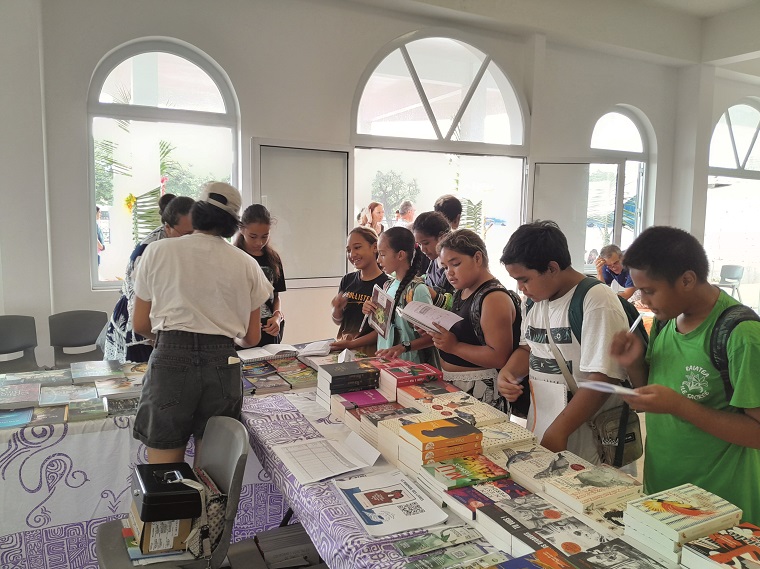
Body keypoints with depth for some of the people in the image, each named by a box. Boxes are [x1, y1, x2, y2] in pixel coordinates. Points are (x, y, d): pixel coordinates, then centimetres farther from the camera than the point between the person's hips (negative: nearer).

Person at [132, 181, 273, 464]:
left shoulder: (157, 252, 5)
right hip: (222, 365, 2)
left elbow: (140, 325, 9)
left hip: (170, 361, -1)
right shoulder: (246, 264, 7)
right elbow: (252, 338, 12)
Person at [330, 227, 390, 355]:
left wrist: (352, 344, -15)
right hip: (342, 347, 5)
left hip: (369, 350, -5)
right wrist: (337, 309, -3)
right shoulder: (347, 280, 10)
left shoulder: (386, 284, -7)